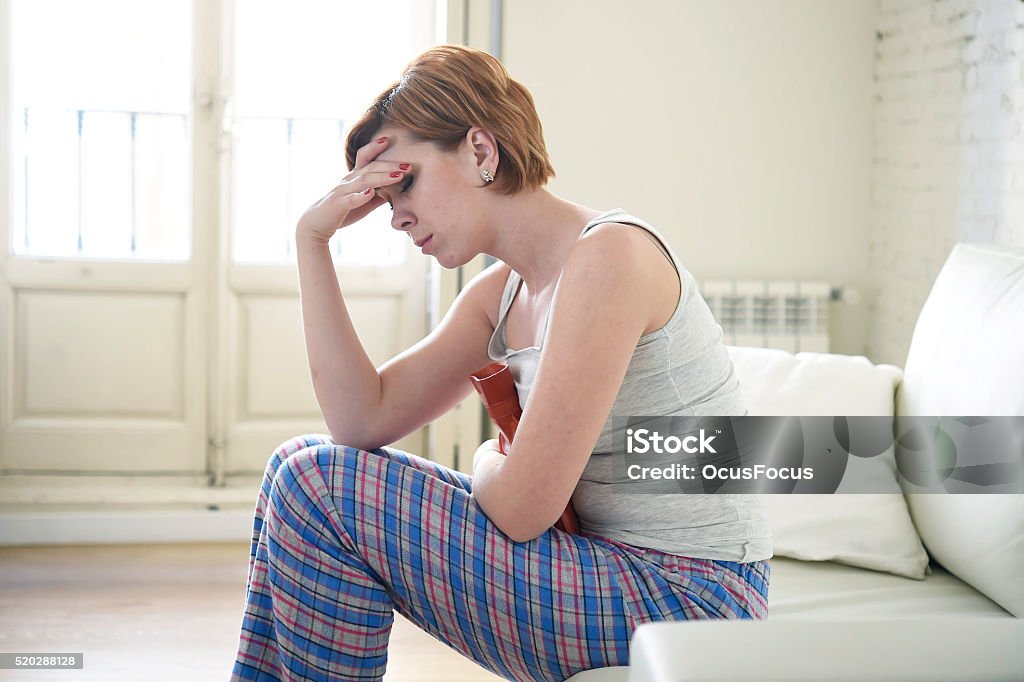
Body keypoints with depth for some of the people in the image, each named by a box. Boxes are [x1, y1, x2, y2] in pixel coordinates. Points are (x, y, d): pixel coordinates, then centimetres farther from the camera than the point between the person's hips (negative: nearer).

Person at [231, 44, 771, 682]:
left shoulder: (608, 254, -19)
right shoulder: (502, 293, 10)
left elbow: (521, 508, -22)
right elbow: (364, 420, 4)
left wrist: (488, 462, 2)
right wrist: (314, 239, 2)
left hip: (689, 600, -9)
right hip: (618, 568, 9)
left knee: (317, 486, -10)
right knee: (304, 470, 8)